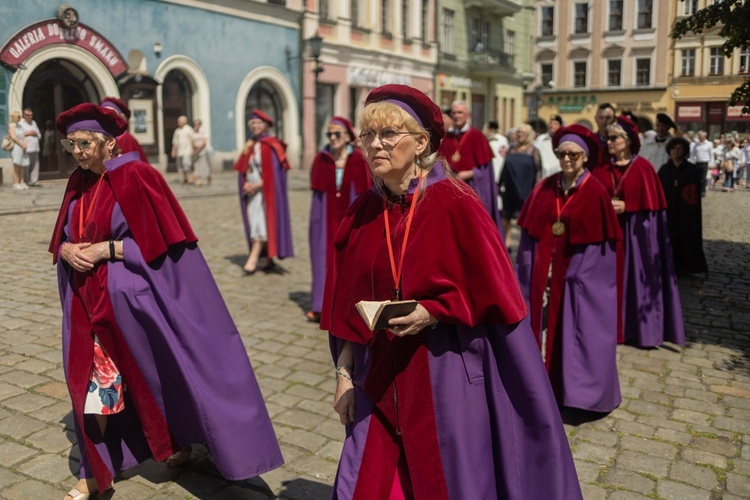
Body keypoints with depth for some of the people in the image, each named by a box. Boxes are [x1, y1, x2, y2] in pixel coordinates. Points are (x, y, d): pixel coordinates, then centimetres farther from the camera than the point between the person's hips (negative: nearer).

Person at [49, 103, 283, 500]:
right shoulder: (78, 184, 8)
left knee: (160, 375, 9)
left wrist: (107, 249, -19)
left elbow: (160, 241, -15)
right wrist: (66, 250, -7)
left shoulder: (138, 177, -13)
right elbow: (63, 240, 15)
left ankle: (181, 442, 34)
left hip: (133, 299, -6)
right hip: (89, 304, 6)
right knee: (94, 383, 9)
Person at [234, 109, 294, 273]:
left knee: (262, 224, -11)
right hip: (251, 191, 7)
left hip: (266, 192, -7)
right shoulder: (250, 145, 12)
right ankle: (269, 259, 14)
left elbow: (275, 172, -13)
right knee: (255, 224, 6)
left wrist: (258, 185, -18)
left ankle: (253, 259, -17)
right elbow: (242, 169, 10)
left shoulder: (271, 146, -7)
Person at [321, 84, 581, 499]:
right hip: (381, 378, 4)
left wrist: (430, 314, -21)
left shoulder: (456, 205, -12)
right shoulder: (361, 215, 2)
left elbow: (490, 296, -11)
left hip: (447, 375, -4)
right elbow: (349, 310, 6)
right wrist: (344, 374, 5)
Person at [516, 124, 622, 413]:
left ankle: (583, 390, 17)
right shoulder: (544, 188, 4)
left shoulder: (595, 192, -7)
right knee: (543, 323, 8)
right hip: (544, 272, 4)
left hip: (579, 275, -4)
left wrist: (583, 271, -10)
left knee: (575, 332, 3)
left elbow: (602, 241, -7)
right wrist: (530, 268, 0)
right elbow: (529, 232, 5)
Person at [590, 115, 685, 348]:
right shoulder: (602, 168, 6)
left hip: (635, 231, -3)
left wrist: (626, 206, -15)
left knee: (637, 277, 2)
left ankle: (641, 328, 13)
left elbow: (650, 204, -5)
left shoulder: (643, 167, -5)